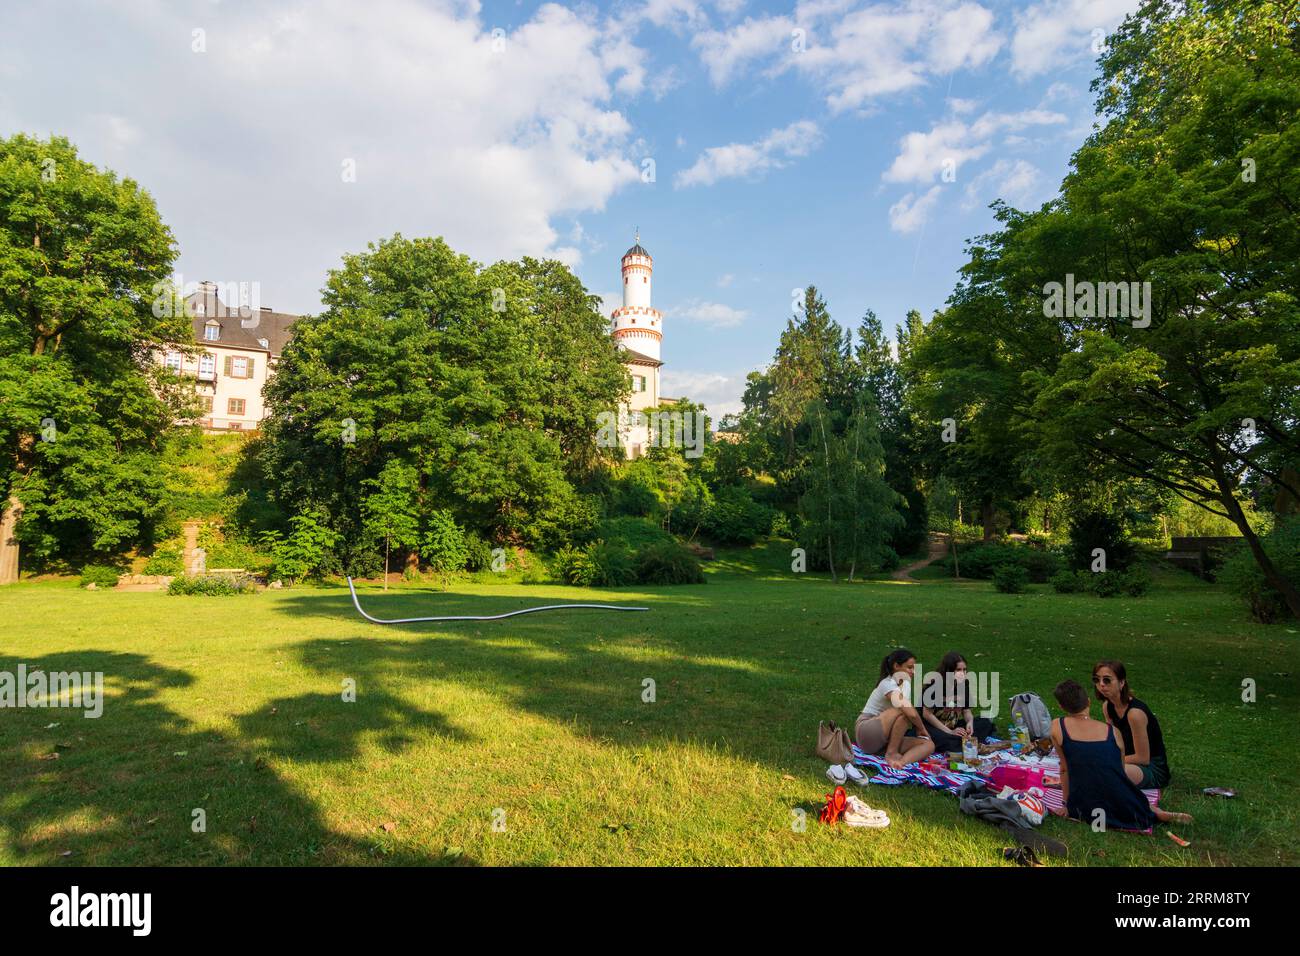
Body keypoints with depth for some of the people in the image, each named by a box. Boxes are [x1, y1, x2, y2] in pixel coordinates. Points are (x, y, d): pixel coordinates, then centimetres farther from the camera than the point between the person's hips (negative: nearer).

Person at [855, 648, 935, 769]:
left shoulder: (904, 683, 11)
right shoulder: (888, 684, -17)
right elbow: (911, 713, -28)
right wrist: (922, 729, -11)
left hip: (884, 740, 8)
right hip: (866, 733, -8)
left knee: (928, 744, -9)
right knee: (904, 710, -29)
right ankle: (891, 754, -18)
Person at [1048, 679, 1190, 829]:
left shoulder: (1057, 727, 0)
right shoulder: (1112, 731, 7)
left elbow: (1064, 769, 7)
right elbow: (1120, 770, 18)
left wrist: (1066, 805, 19)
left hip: (1089, 814, -3)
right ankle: (1157, 813, 9)